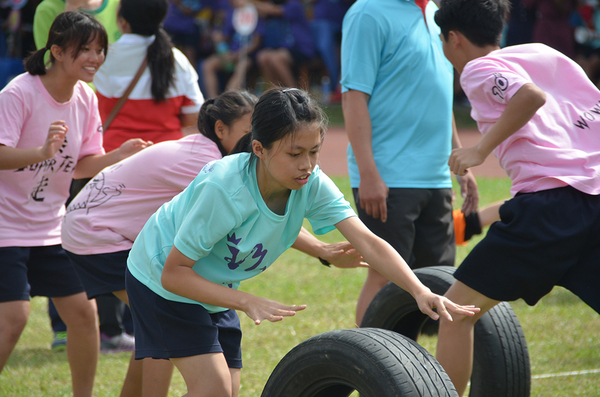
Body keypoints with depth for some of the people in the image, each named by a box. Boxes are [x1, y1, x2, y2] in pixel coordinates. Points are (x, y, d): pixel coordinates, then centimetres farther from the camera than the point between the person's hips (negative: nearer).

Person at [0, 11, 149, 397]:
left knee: (83, 312, 3)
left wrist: (119, 155, -9)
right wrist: (41, 152, -44)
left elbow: (81, 166, 9)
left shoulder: (86, 99, 2)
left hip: (52, 227, 7)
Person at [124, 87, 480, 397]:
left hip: (216, 287, 6)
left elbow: (367, 242, -28)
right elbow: (174, 272, -31)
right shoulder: (222, 189, -36)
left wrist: (420, 291, -43)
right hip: (163, 281, -6)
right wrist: (247, 302, -40)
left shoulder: (313, 184, -21)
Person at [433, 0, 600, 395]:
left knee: (457, 309, 5)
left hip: (547, 197, -6)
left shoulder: (478, 69, 4)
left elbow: (531, 95, -16)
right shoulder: (545, 54, 23)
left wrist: (481, 150, -10)